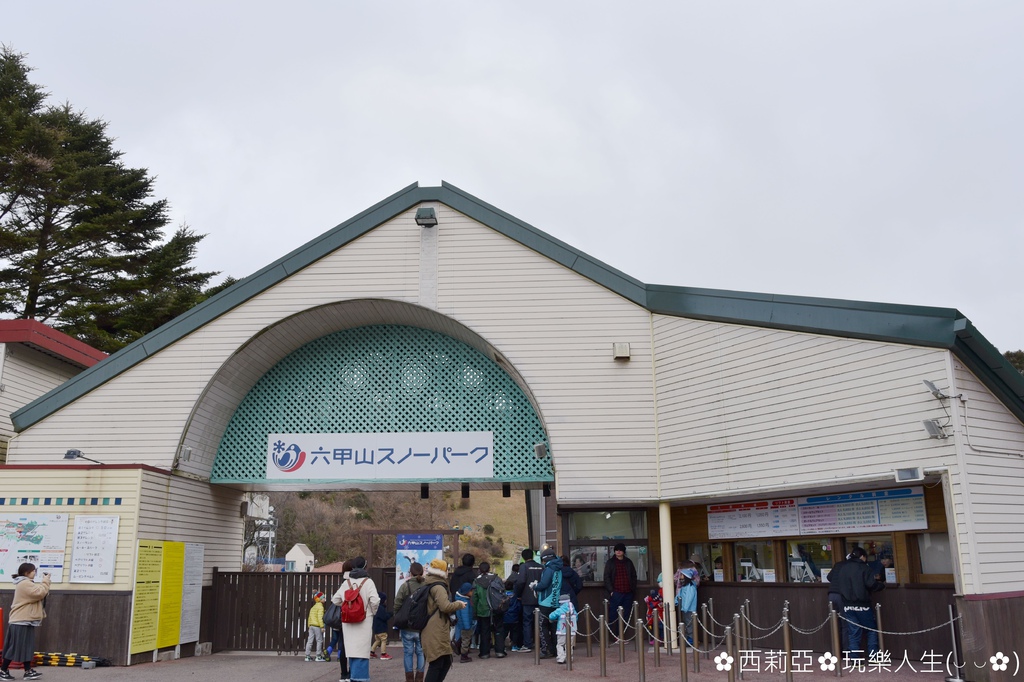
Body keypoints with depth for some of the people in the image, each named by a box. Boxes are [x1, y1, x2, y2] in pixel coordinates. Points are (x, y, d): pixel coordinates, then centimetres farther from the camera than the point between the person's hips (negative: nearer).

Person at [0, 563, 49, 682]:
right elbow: (40, 593, -24)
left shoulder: (26, 584, 19)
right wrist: (45, 581, -13)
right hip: (21, 622, -11)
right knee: (15, 648, -4)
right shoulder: (25, 584, -17)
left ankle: (28, 671, 11)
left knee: (26, 647, 10)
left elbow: (36, 594, 19)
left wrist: (44, 582, 6)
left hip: (25, 621, 11)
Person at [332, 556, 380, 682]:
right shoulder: (368, 581, -8)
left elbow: (335, 599, 9)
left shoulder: (346, 582, 7)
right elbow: (375, 601, -17)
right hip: (364, 621, -5)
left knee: (352, 649, 13)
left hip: (348, 621, 5)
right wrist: (373, 612, 2)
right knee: (361, 651, -3)